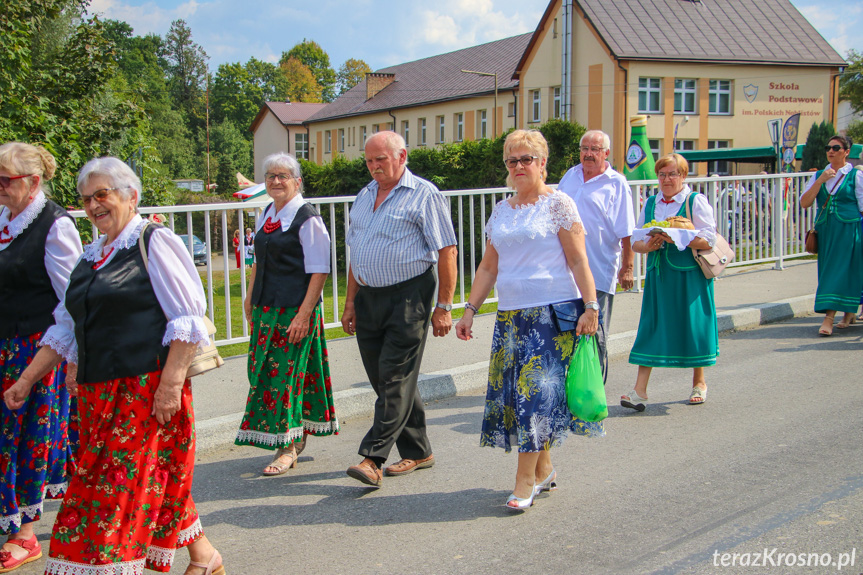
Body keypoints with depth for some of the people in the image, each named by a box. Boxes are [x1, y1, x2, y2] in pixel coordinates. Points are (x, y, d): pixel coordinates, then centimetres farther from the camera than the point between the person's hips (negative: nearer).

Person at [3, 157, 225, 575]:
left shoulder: (154, 242, -5)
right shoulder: (92, 256, 17)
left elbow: (187, 321, -11)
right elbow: (66, 328, 22)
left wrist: (170, 383, -19)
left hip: (148, 389, -7)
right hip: (99, 392, 7)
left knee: (122, 483, -6)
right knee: (155, 477, 11)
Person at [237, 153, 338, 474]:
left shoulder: (307, 219, -10)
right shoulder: (267, 215, 13)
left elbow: (319, 271, -14)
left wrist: (304, 314, -20)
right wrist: (251, 297, 21)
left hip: (295, 309, -8)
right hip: (266, 307, 8)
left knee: (286, 373, -4)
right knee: (263, 371, 10)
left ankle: (287, 448, 8)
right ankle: (296, 436, 26)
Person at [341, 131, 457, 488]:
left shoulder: (424, 195, -5)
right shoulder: (364, 196, 17)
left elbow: (447, 251, -9)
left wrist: (444, 306, -14)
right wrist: (350, 302, 16)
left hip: (408, 295, -7)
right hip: (368, 297, 8)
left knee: (395, 379, -8)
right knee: (384, 379, 9)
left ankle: (372, 458, -8)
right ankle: (417, 452, 21)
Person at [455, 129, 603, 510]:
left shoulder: (558, 204, -1)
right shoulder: (501, 211, 15)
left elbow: (578, 260, -6)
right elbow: (488, 267, 17)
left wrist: (591, 307, -13)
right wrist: (470, 310, 11)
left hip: (552, 312, -6)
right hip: (510, 314, 6)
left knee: (537, 390, -8)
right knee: (514, 390, 6)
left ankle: (525, 479, -2)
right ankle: (544, 470, 21)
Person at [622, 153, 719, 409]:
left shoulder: (696, 201, -2)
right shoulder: (650, 204, 12)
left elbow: (708, 239, -11)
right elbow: (635, 240, 12)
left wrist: (676, 238, -21)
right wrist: (647, 246, -10)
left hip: (689, 275, -3)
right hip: (657, 275, 4)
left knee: (692, 325, 5)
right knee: (651, 327, -2)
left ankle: (699, 383, 26)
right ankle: (640, 391, -5)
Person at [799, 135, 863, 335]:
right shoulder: (818, 175, 10)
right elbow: (804, 203, -1)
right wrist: (821, 180, -10)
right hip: (825, 230, 5)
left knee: (841, 270, -9)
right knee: (829, 271, 8)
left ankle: (829, 318, -12)